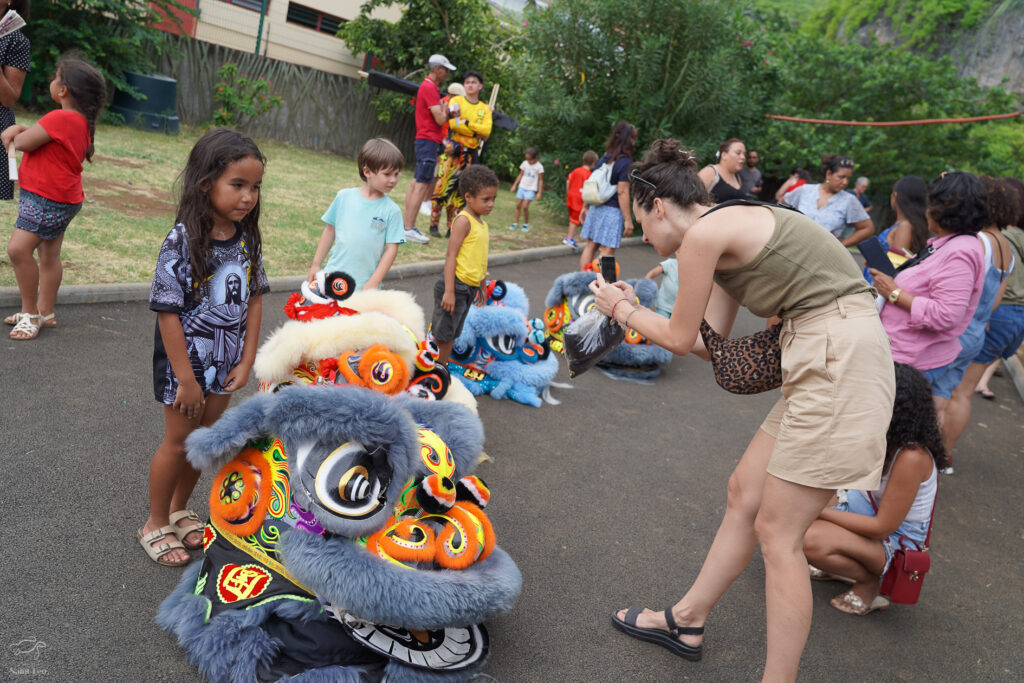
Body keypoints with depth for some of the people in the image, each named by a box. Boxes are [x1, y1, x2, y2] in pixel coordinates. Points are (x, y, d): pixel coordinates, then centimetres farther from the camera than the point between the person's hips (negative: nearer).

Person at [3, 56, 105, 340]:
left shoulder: (60, 118, -21)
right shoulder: (82, 122, 9)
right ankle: (45, 312, 27)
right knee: (49, 255, 17)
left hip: (47, 200, -11)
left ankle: (30, 311, -2)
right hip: (60, 199, 11)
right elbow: (43, 134, 17)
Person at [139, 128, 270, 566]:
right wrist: (186, 379, -18)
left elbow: (254, 299, 2)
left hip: (225, 362, 5)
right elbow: (168, 312, -20)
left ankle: (179, 509, 39)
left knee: (205, 436, 17)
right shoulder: (183, 240, -21)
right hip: (185, 361, -5)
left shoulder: (247, 237, -4)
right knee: (178, 442, 7)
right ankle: (156, 524, 28)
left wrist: (246, 361, -2)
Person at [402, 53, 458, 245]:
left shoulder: (428, 87, 20)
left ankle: (407, 225, 14)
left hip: (425, 141, 11)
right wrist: (447, 111, 1)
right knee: (422, 184, -11)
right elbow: (440, 119, -18)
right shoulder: (430, 88, -13)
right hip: (428, 140, -11)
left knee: (416, 182, 10)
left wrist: (449, 113, 5)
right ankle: (409, 229, -13)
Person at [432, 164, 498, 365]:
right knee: (440, 334, -1)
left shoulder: (481, 223, 12)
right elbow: (451, 256, -18)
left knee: (451, 335, 16)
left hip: (470, 288, 8)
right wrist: (449, 291, -23)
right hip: (456, 285, -8)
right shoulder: (463, 220, -14)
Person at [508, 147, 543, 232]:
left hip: (531, 189, -4)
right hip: (522, 187, 4)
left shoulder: (539, 166, -8)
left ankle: (526, 224, 4)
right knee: (518, 205, 2)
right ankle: (516, 223, 12)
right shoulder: (525, 163, 4)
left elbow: (540, 180, -4)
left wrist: (539, 193, -7)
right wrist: (514, 185, 12)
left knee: (525, 206, -13)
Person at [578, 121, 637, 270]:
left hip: (596, 207, 7)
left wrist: (586, 207, 22)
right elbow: (622, 192, -17)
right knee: (607, 251, -2)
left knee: (590, 245, 13)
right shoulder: (625, 163, -12)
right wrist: (628, 219, -15)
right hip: (613, 211, -7)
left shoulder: (604, 158, 10)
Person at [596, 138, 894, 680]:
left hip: (839, 360, -10)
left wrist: (621, 310, 15)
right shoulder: (730, 235, 18)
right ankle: (687, 621, 31)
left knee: (776, 531, -2)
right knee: (744, 493, 16)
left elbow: (680, 339, -1)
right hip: (824, 361, 10)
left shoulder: (703, 233, -11)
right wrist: (632, 311, 22)